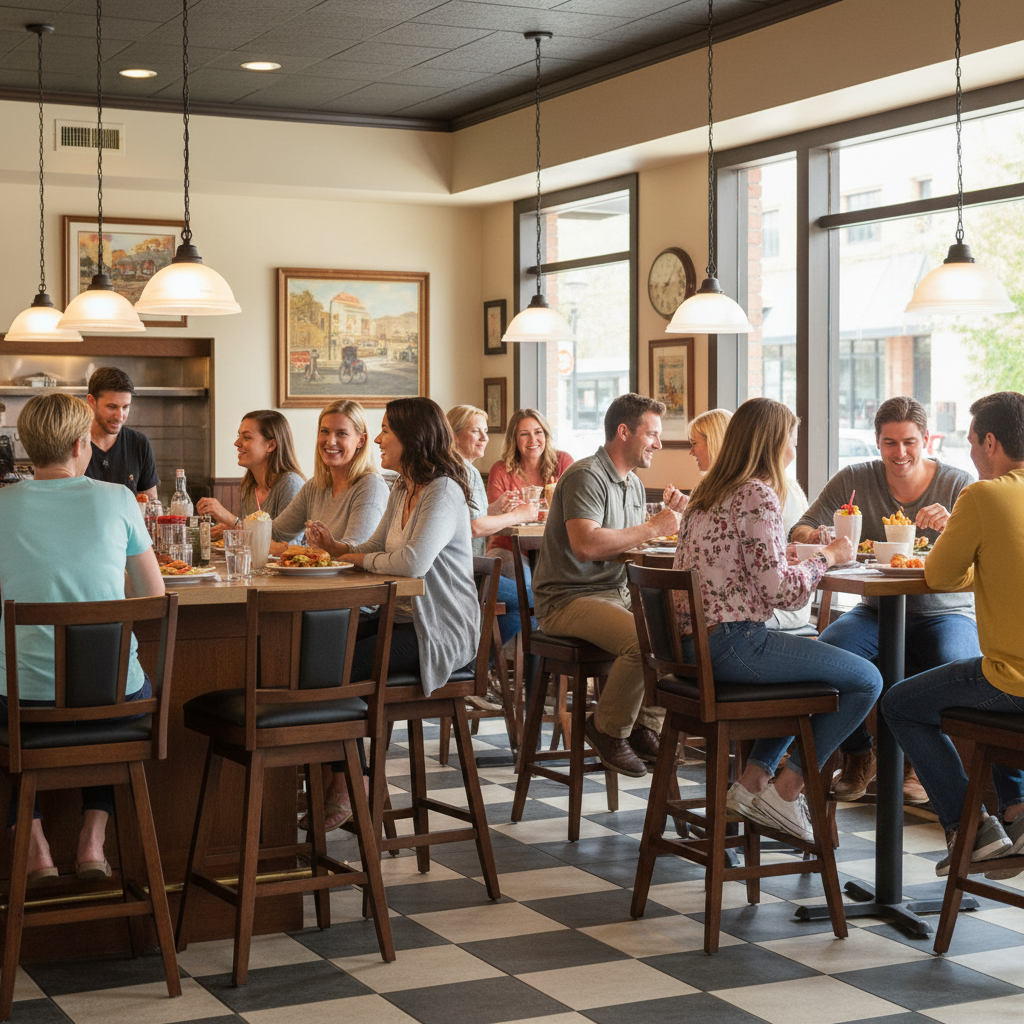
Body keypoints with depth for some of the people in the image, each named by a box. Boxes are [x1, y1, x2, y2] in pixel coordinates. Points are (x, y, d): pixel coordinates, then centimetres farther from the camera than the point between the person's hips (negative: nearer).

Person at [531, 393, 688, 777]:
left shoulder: (633, 483, 17)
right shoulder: (586, 476, -14)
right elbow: (586, 545, -27)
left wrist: (668, 516, 3)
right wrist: (651, 528, -19)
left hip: (617, 593, 9)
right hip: (568, 599, -9)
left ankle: (643, 725, 4)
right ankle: (609, 729, -8)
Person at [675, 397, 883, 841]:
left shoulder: (706, 493, 15)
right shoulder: (757, 495, -13)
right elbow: (778, 590, -17)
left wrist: (803, 551, 21)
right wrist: (827, 557, -1)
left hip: (691, 644, 10)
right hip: (731, 643, -10)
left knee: (812, 668, 30)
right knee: (866, 680, -2)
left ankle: (752, 779, 20)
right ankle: (785, 791, 3)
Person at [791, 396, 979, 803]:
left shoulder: (958, 485, -4)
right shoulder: (854, 480, 0)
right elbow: (800, 530, 0)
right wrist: (815, 538, -26)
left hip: (946, 613, -1)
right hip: (876, 611, 1)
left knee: (949, 664, -34)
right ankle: (858, 755, -1)